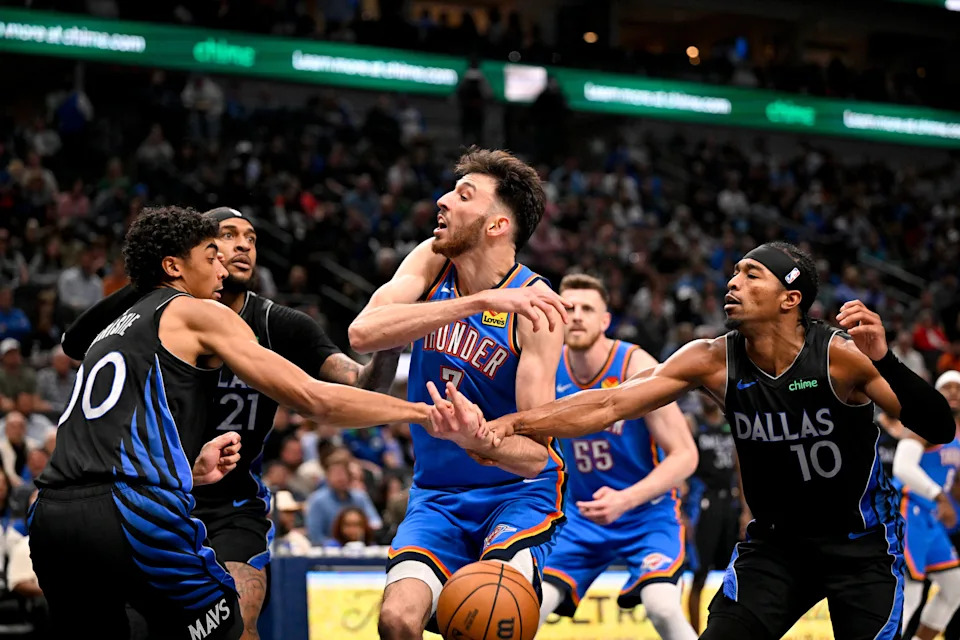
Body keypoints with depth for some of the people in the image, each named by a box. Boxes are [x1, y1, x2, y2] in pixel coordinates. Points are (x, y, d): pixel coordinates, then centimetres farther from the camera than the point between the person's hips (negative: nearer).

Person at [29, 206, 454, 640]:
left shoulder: (110, 334, 31)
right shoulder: (197, 312, 9)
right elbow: (315, 399, 3)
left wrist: (192, 471, 24)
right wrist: (420, 411, 12)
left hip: (51, 512, 7)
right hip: (131, 515, -7)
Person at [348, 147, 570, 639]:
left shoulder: (532, 306, -18)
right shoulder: (433, 263, -5)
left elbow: (533, 452, -23)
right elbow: (362, 333, -25)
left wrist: (475, 439, -46)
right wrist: (478, 301, -33)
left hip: (518, 492, -4)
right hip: (437, 494, 4)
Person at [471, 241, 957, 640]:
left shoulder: (842, 355, -21)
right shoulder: (713, 362, -12)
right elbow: (609, 405, -17)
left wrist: (883, 361, -42)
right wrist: (507, 425, -28)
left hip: (861, 543, -3)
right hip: (774, 539, 3)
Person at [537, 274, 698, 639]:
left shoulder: (637, 367, -19)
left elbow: (685, 455, -19)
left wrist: (625, 500, -33)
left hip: (647, 512, -4)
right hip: (582, 515, 4)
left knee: (662, 606, -28)